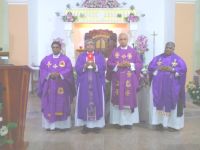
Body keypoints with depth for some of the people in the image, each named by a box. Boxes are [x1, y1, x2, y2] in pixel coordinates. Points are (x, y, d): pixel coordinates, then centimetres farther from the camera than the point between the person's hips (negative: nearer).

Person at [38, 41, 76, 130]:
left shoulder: (66, 59, 6)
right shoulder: (46, 59, 12)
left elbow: (68, 70, -5)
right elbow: (42, 70, 2)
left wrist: (59, 74, -21)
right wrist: (49, 75, -17)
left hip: (62, 86, -2)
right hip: (49, 86, 2)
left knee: (62, 104, 1)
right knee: (49, 105, 2)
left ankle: (62, 124, 8)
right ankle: (50, 124, 10)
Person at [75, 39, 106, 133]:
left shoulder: (99, 56, 9)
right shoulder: (81, 56, 9)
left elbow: (103, 67, -3)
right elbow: (77, 68, -2)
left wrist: (95, 66, -21)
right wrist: (85, 66, -20)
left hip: (97, 83, 0)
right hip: (84, 83, 0)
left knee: (96, 102, 0)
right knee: (84, 102, -2)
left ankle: (97, 124, 8)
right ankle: (86, 124, 5)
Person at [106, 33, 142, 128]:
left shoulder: (133, 51, 5)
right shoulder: (114, 51, 6)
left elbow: (139, 64, 2)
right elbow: (109, 64, 1)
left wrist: (130, 65, -14)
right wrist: (119, 65, -14)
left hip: (130, 80, 0)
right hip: (117, 80, 0)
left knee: (129, 99, 2)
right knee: (118, 99, 3)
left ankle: (129, 121, 11)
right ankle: (118, 120, 12)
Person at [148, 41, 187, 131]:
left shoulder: (178, 59, 4)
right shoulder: (158, 58, 11)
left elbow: (183, 69, -8)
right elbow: (150, 67, 4)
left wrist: (172, 69, -18)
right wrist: (159, 68, -12)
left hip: (172, 86, -2)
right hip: (158, 85, 2)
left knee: (171, 103, 0)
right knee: (159, 102, 3)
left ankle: (172, 123, 8)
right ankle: (159, 121, 11)